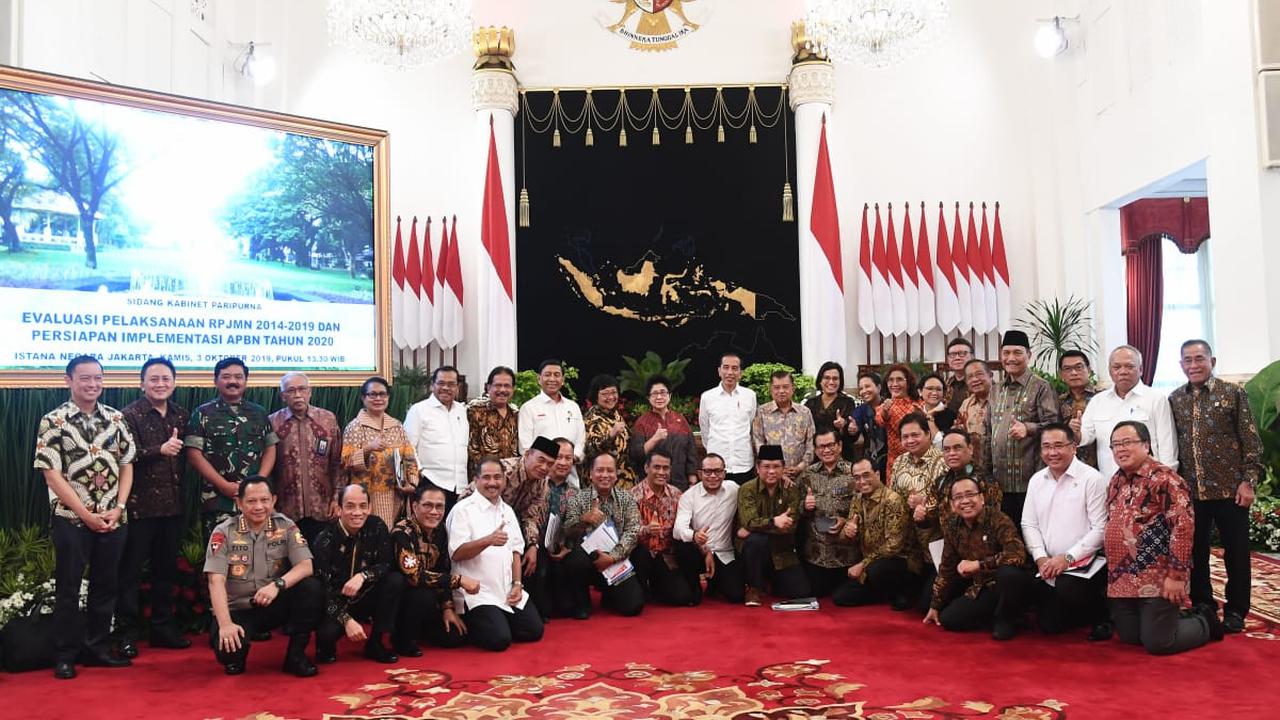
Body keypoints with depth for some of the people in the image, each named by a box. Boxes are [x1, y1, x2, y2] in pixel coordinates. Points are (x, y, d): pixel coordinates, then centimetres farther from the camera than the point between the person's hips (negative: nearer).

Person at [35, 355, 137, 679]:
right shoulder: (53, 421, -6)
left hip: (114, 518, 4)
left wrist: (118, 507, -5)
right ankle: (65, 655, 16)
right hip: (71, 519, -3)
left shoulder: (116, 418, 5)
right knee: (68, 588, 5)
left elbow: (126, 466, 8)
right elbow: (51, 474, -10)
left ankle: (98, 647, 23)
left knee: (106, 585, 10)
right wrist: (86, 514, -13)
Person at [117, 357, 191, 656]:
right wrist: (159, 450, -29)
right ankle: (127, 632, 12)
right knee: (131, 570, 3)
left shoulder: (182, 416, 10)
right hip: (140, 505, -5)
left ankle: (162, 626, 24)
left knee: (166, 568, 13)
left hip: (173, 505, 5)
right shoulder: (129, 415, -6)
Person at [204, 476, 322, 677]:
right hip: (237, 609, -2)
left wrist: (278, 584, -32)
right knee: (228, 651, -31)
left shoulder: (285, 526, -4)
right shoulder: (224, 532, -9)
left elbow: (306, 566, -13)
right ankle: (235, 658, 10)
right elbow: (216, 581, -17)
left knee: (312, 588, -25)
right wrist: (225, 624, -28)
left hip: (275, 606, 2)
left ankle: (296, 655, -8)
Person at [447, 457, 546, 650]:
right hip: (478, 594, -7)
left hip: (508, 591, 7)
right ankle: (469, 625, 10)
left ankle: (499, 620, 22)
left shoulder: (507, 511, 15)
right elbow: (456, 553, -16)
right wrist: (488, 540, -31)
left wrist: (517, 584, 2)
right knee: (499, 639, -20)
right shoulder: (463, 510, -8)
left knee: (534, 630, -2)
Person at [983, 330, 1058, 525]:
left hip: (1028, 480, -6)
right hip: (999, 481, 6)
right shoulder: (997, 390, 18)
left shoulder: (1040, 387, -2)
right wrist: (985, 468, 16)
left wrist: (1028, 428, -27)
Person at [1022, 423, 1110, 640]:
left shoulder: (1092, 479, -8)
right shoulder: (1036, 480, 10)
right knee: (1049, 624, 1)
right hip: (1047, 565, 6)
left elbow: (1100, 530, -12)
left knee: (1067, 589, -34)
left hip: (1083, 563, -6)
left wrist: (1067, 557, -17)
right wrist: (1041, 558, -6)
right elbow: (1029, 524, 10)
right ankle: (1084, 613, 32)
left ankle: (1100, 616, -2)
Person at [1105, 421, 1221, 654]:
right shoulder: (1116, 481, 11)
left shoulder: (1164, 478, -14)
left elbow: (1183, 526, -20)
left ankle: (1205, 622, 24)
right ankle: (1175, 619, 35)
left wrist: (1176, 575, -22)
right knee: (1129, 638, 14)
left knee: (1157, 643, -2)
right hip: (1122, 580, 8)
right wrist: (1111, 571, 17)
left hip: (1158, 580, -8)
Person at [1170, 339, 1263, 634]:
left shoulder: (1234, 393, -2)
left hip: (1229, 488, -3)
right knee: (1195, 551, 10)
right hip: (1190, 490, 3)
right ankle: (1202, 606, 23)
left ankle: (1235, 611, 18)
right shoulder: (1174, 400, 6)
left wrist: (1248, 481, -10)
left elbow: (1251, 441, -4)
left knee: (1236, 552, 6)